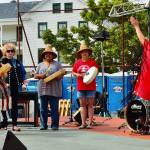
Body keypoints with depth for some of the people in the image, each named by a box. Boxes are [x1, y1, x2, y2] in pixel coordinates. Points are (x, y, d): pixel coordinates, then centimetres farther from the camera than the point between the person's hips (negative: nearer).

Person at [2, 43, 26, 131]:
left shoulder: (17, 62, 15)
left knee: (15, 105, 7)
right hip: (7, 87, -5)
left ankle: (14, 124, 11)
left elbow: (23, 72, 21)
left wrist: (23, 80, 4)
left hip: (16, 87, 5)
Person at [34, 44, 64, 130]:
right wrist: (41, 76, -7)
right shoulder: (40, 65, 18)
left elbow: (61, 75, 0)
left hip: (54, 90, -3)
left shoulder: (57, 64, 8)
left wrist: (53, 78, -18)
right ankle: (43, 125, 8)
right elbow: (35, 75, 14)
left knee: (54, 109, -2)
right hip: (43, 90, 3)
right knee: (43, 109, 3)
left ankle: (55, 125, 2)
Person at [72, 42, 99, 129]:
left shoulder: (92, 62, -1)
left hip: (91, 87, -3)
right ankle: (83, 123, 10)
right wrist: (78, 75, -7)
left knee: (90, 105, 1)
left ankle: (90, 123, 3)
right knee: (82, 105, 6)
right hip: (81, 87, 3)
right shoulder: (77, 63, 7)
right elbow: (73, 72, 13)